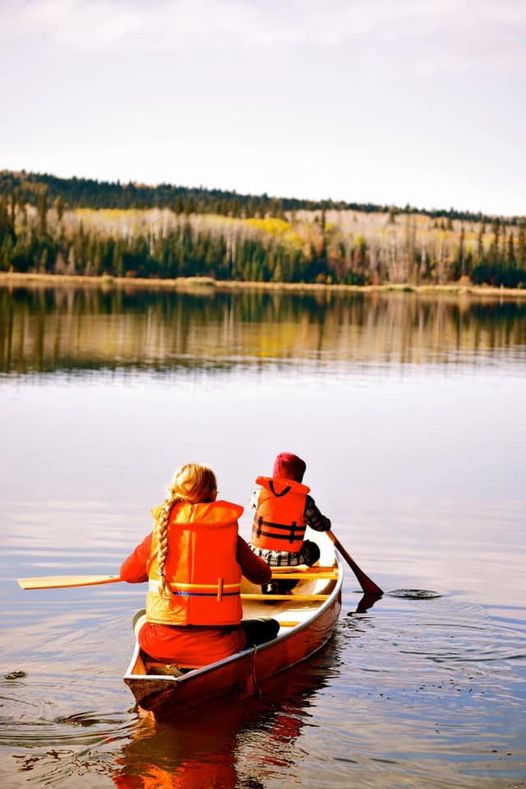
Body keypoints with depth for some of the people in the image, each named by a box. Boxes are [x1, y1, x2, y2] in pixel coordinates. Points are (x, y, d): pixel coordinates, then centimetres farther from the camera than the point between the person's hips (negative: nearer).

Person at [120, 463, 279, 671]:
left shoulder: (159, 531, 0)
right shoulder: (229, 533, -2)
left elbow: (128, 573, 15)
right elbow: (262, 576, 12)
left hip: (160, 646, 1)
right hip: (217, 649, -1)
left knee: (140, 617, 37)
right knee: (270, 626, 26)